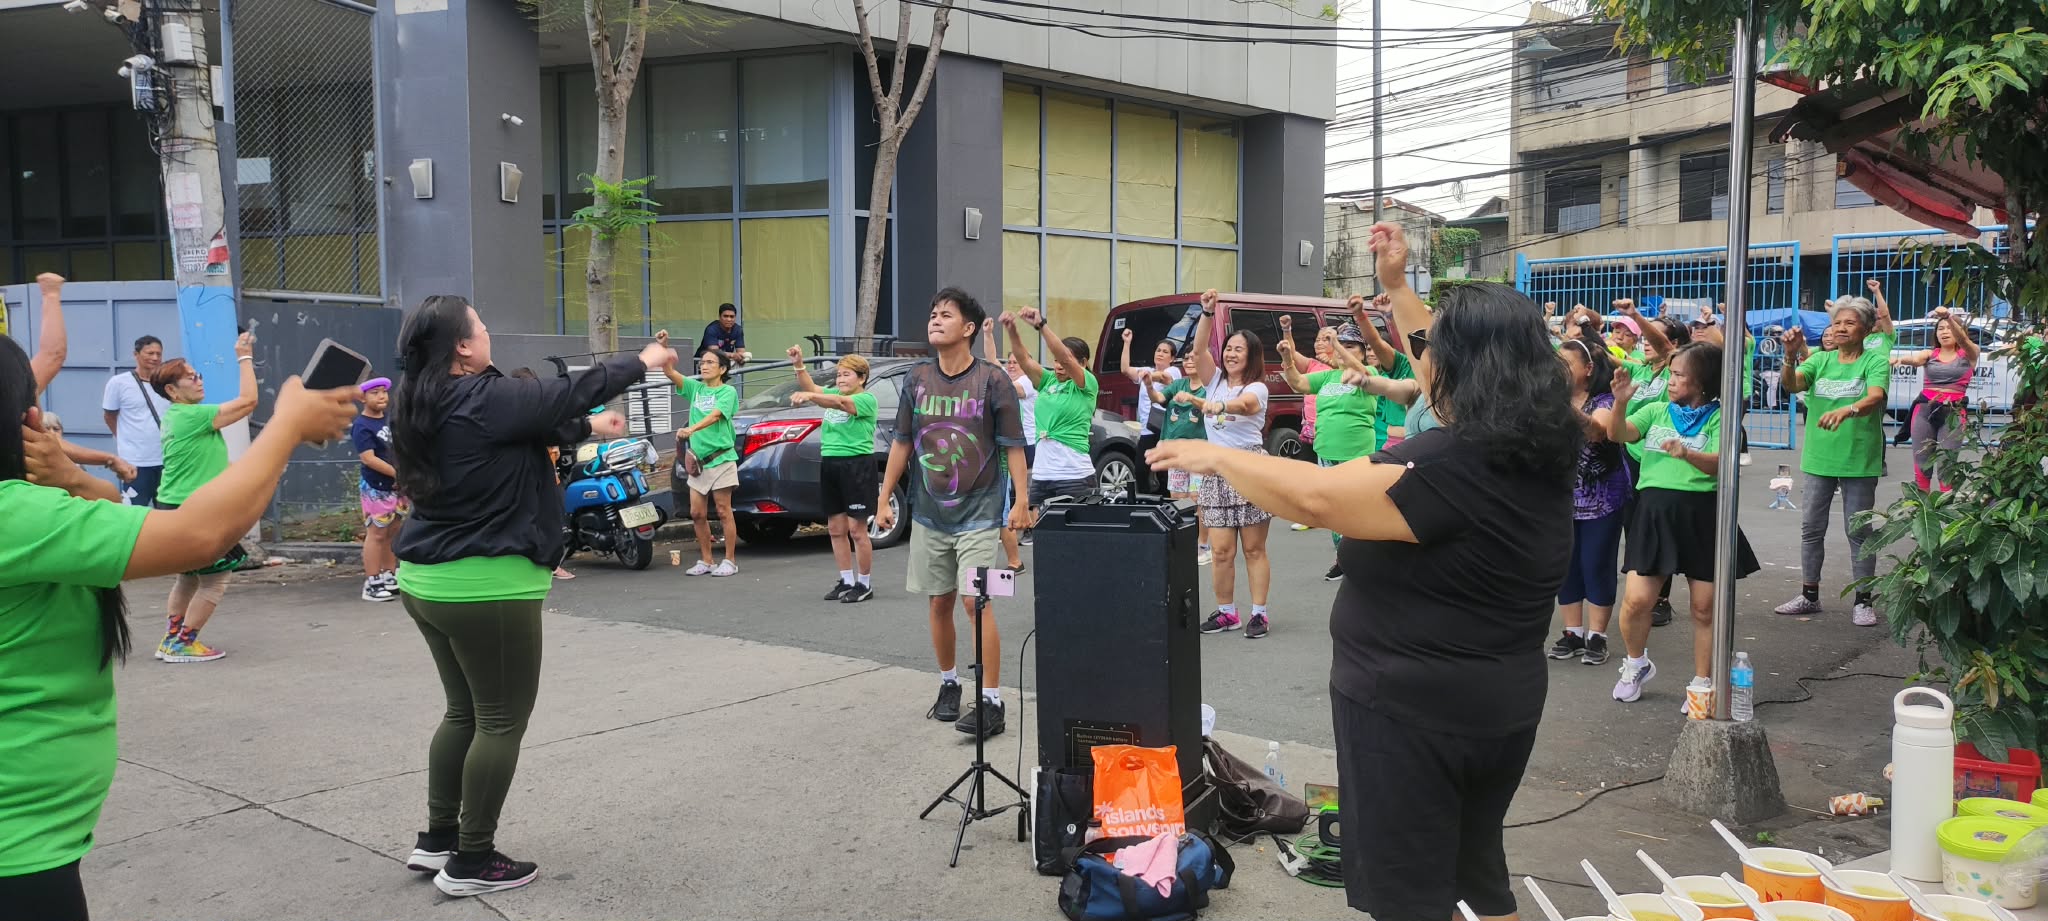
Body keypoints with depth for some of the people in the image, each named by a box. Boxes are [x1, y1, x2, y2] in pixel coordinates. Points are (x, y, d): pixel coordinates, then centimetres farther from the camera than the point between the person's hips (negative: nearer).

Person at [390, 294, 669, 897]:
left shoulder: (425, 405, 8)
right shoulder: (482, 400, -19)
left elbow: (530, 423, 18)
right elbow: (568, 392, -10)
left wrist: (586, 428, 24)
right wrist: (642, 362, 3)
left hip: (430, 580, 9)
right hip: (485, 585, -9)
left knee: (464, 712, 19)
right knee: (502, 721, 2)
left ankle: (438, 840, 26)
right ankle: (471, 863, 7)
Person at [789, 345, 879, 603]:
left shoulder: (867, 400, -8)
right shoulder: (834, 393, 16)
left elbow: (840, 403, -26)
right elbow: (812, 388, 1)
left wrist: (809, 396, -41)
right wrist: (799, 366, -14)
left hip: (857, 465, -7)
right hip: (830, 464, 7)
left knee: (857, 529, -4)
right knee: (836, 528, 9)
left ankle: (864, 584, 6)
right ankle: (846, 581, 19)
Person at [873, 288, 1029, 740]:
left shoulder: (991, 380, -7)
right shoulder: (916, 379, 4)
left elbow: (1013, 445, -6)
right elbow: (903, 443, 10)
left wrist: (1021, 499, -12)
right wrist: (884, 498, 8)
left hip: (977, 512, -4)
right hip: (929, 512, 5)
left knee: (976, 601, -11)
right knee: (939, 602, 12)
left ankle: (991, 702, -5)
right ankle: (948, 684, 30)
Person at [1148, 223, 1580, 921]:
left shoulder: (1450, 466, -26)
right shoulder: (1538, 450, 1)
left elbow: (1314, 497, -27)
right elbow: (1453, 366, 15)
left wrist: (1214, 458, -14)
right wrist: (1396, 286, 19)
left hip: (1411, 711, -9)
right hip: (1501, 707, 9)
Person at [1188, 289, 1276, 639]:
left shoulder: (1257, 388, -3)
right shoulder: (1216, 380, 11)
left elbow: (1245, 404, -27)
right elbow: (1199, 350, -5)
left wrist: (1220, 405, -48)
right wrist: (1208, 313, -15)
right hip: (1217, 471, 4)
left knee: (1253, 548, 1)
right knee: (1221, 550, 1)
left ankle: (1259, 613, 8)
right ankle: (1226, 612, 13)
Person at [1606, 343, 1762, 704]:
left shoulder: (1718, 417, 1)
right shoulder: (1656, 410, 11)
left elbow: (1720, 465, -13)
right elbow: (1618, 434, -3)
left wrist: (1687, 454, -32)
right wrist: (1620, 402, -20)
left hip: (1702, 514, -2)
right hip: (1654, 510, 2)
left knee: (1706, 607, 5)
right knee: (1636, 600, -6)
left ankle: (1703, 682, 22)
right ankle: (1636, 664, 21)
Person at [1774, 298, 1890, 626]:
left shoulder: (1876, 360, -4)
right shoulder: (1821, 360, 7)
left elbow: (1875, 397, -22)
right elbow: (1791, 385, -9)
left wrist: (1846, 411, -43)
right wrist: (1791, 356, -29)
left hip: (1859, 460, -4)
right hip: (1819, 457, 4)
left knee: (1858, 531, 4)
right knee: (1811, 528, 10)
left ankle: (1863, 602, 13)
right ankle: (1809, 596, 22)